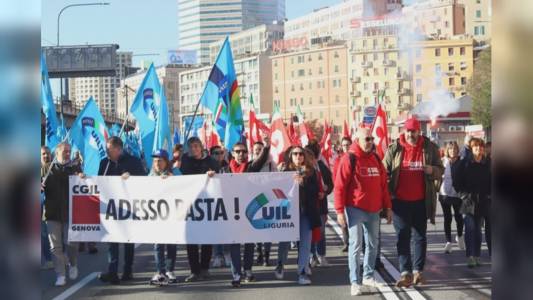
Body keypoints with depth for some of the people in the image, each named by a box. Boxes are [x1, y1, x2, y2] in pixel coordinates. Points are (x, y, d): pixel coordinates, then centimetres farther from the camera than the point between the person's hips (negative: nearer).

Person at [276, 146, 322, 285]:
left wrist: (303, 183, -15)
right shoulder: (285, 171, 4)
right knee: (285, 239, 5)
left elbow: (315, 190, -2)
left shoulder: (310, 171, 7)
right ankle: (280, 264, 29)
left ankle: (302, 271, 2)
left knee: (305, 242, -2)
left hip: (306, 211, 1)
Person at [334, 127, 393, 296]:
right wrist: (340, 211, -14)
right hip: (355, 209, -6)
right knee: (356, 245, -5)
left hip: (373, 210, 6)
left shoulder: (376, 159, 10)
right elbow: (339, 186, -11)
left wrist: (387, 207, 12)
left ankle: (368, 277, 25)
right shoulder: (350, 159, -9)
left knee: (372, 245, 12)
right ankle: (355, 282, -1)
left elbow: (383, 185, 15)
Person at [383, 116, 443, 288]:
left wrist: (432, 170, -18)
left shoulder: (430, 148, 1)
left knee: (420, 236, 9)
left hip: (421, 201, 1)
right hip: (400, 201, -1)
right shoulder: (394, 149, -1)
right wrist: (387, 193, -8)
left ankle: (418, 271, 18)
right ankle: (405, 272, -1)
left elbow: (440, 171, 6)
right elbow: (384, 171, 2)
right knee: (403, 237, -1)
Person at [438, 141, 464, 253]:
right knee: (447, 218, 5)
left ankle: (460, 236, 34)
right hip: (445, 193, 0)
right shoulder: (443, 161, -1)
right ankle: (448, 242, 10)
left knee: (458, 216, 9)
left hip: (457, 194, 0)